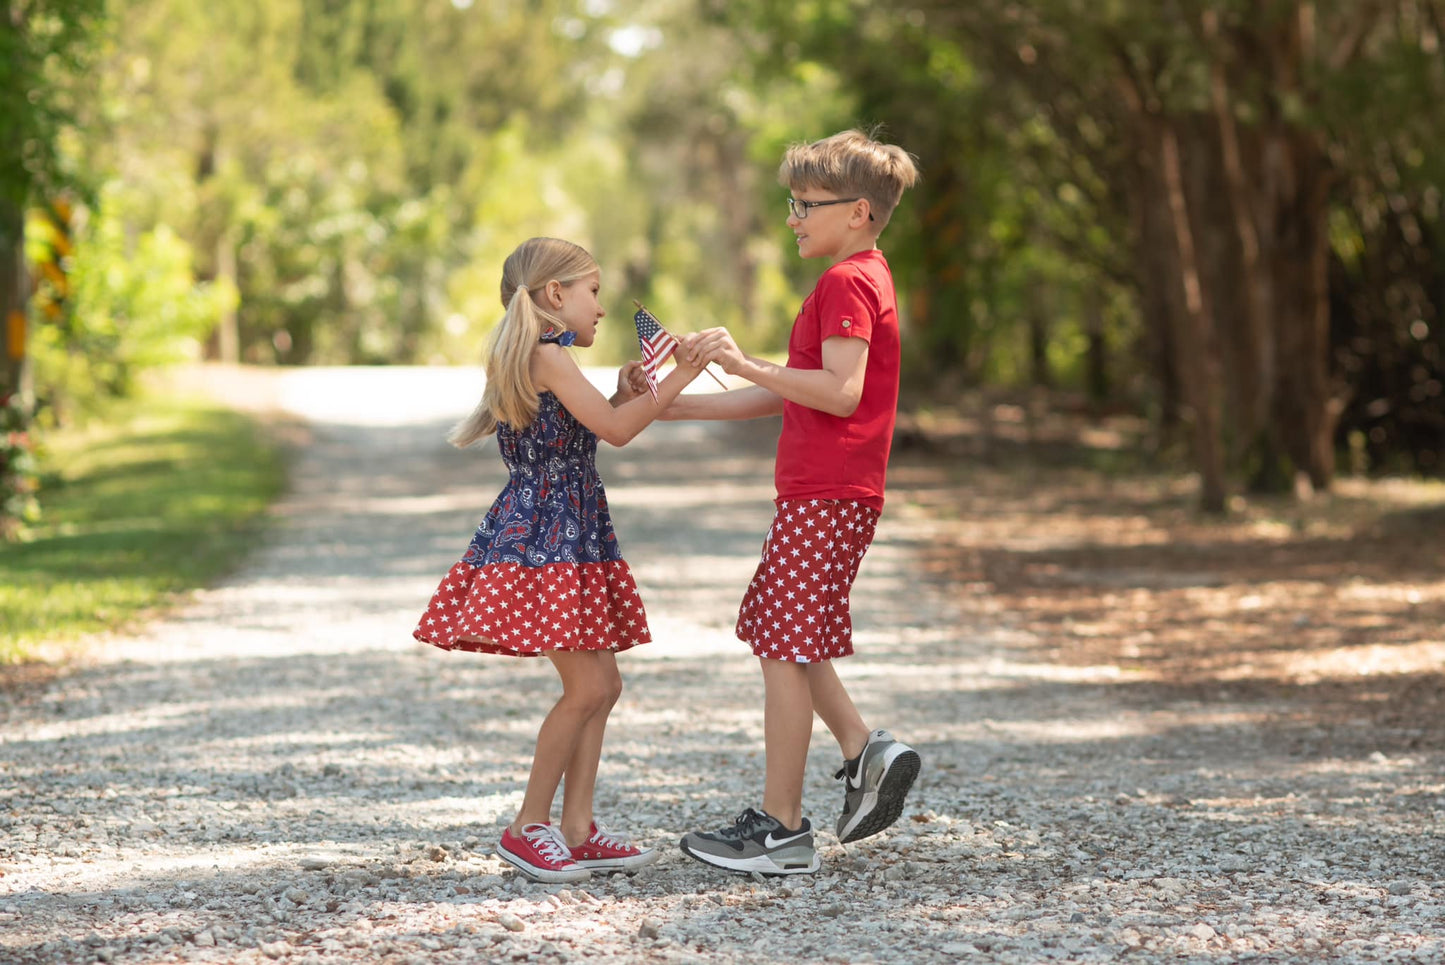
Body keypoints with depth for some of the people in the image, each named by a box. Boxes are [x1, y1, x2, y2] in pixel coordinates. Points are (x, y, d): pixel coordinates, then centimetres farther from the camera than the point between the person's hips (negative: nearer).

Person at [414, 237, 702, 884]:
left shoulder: (525, 361, 17)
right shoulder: (548, 356, -14)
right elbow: (615, 431, -17)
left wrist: (622, 396, 17)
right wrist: (678, 377, -10)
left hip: (567, 540, 11)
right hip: (543, 539, -11)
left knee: (602, 685, 9)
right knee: (587, 686, -11)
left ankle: (577, 829, 12)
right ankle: (529, 827, -2)